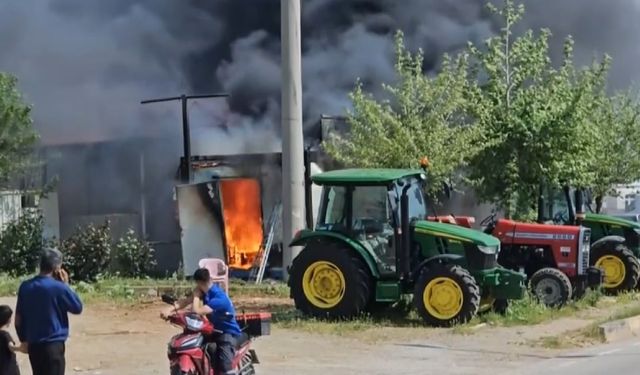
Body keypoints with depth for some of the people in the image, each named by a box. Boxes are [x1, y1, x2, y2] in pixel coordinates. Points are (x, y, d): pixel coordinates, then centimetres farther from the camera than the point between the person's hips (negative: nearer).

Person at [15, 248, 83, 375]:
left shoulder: (25, 286, 3)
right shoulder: (58, 287, -16)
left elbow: (18, 320, 8)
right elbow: (78, 307, -1)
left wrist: (25, 341, 20)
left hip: (33, 345, 6)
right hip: (53, 345, -6)